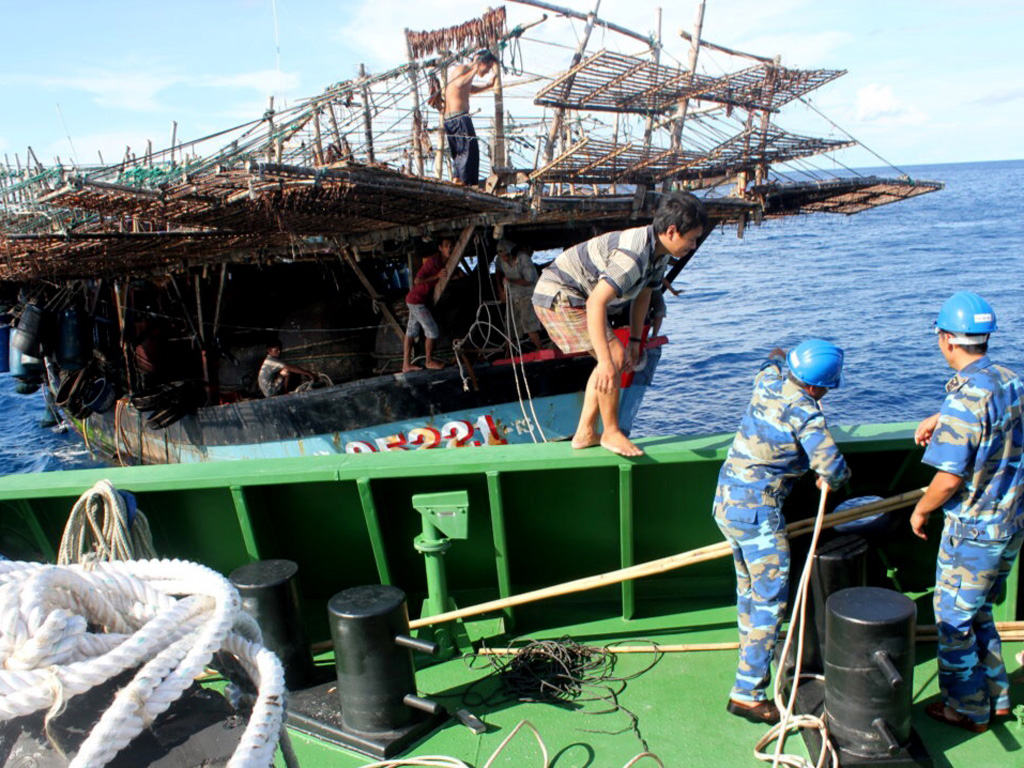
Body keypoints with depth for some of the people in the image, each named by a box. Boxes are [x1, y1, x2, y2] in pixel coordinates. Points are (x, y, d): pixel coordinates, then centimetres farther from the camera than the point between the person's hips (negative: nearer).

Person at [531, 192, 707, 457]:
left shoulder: (659, 250, 0)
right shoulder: (634, 254, -32)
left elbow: (643, 294, 14)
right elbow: (596, 303, -39)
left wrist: (635, 341, 15)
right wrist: (606, 361, -42)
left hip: (575, 295, 11)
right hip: (558, 294, -11)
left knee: (617, 358, 13)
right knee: (615, 357, -16)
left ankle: (585, 434, 17)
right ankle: (611, 432, -1)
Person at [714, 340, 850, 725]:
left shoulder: (768, 383, 3)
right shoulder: (806, 413, -18)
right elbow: (833, 468, -23)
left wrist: (777, 357, 48)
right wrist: (830, 480, -2)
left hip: (726, 501, 9)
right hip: (757, 512, -9)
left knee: (749, 589, 25)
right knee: (770, 599, -2)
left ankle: (754, 661, 43)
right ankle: (747, 692, -1)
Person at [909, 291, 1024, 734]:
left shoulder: (965, 397, -25)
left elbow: (949, 478, -24)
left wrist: (920, 511, -8)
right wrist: (940, 419, 16)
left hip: (973, 530, -8)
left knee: (953, 619, 9)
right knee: (979, 614, 24)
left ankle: (967, 711, 23)